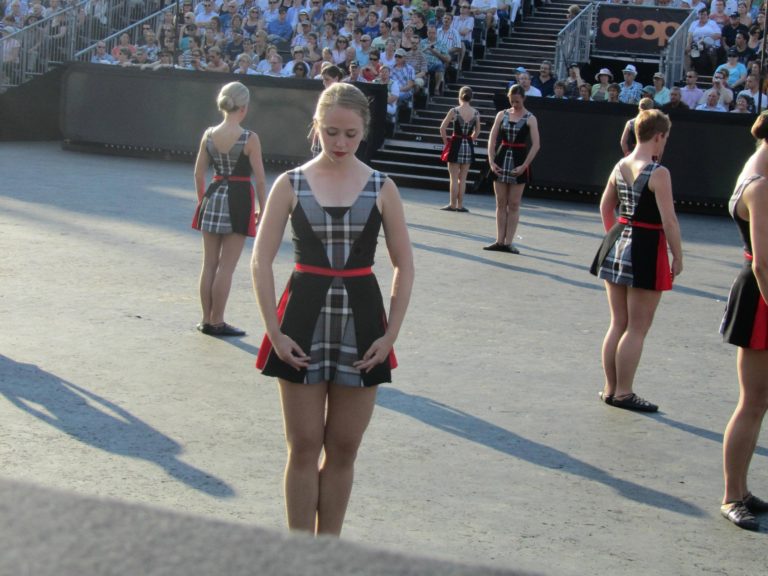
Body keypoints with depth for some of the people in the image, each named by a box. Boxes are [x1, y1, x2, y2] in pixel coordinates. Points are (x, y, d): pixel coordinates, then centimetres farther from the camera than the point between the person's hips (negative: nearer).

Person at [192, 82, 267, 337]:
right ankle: (217, 322, 7)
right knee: (226, 267, 2)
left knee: (209, 264, 12)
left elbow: (198, 174, 5)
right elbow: (259, 179, -10)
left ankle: (207, 320, 18)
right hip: (238, 200, -4)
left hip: (213, 197, 4)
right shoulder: (250, 138, -12)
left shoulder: (209, 134, 0)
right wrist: (262, 210, -1)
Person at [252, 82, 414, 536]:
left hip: (360, 321, 1)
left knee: (344, 449, 9)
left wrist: (390, 335, -3)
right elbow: (262, 261, -1)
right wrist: (275, 332, -7)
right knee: (304, 447, 4)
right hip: (304, 320, -1)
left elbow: (405, 266, 5)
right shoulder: (291, 185, -1)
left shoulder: (381, 189, 2)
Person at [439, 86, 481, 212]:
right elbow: (477, 131, 9)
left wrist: (446, 141, 4)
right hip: (469, 146, 3)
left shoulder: (454, 111, -10)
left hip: (456, 144, -3)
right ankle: (460, 205, 12)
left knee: (454, 178, 4)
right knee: (463, 178, 10)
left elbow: (442, 128, -8)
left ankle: (452, 204, 5)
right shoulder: (476, 113, -2)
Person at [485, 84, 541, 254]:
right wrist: (491, 161, -5)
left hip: (518, 161, -3)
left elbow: (536, 145, -7)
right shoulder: (502, 115, 5)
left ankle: (508, 242, 5)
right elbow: (492, 139, 5)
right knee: (501, 203, 5)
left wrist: (524, 165, -14)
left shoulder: (530, 118, -3)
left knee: (514, 205, 1)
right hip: (501, 159, 3)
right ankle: (500, 241, 10)